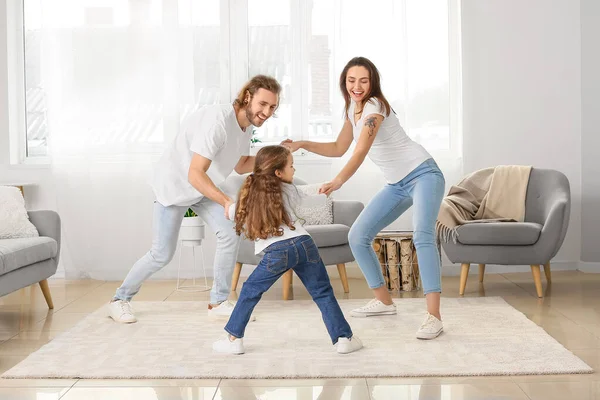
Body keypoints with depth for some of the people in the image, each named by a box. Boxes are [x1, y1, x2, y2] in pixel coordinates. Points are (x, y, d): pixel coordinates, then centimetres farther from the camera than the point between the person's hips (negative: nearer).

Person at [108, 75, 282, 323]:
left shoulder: (246, 124, -6)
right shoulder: (218, 120, -35)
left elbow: (241, 166, 8)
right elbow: (195, 174, -38)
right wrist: (226, 202, -48)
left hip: (203, 189, 8)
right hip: (173, 186, -7)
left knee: (230, 234, -9)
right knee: (162, 254, -4)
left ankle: (218, 303, 3)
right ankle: (120, 299, 18)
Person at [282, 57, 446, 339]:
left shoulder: (374, 106, -18)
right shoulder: (352, 109, 8)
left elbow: (361, 152, -32)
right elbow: (339, 149, 18)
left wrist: (337, 182, -45)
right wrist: (303, 144, 9)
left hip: (423, 175, -9)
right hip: (396, 185, 9)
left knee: (422, 235, -30)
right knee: (357, 237, 4)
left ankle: (434, 317, -34)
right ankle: (384, 301, 17)